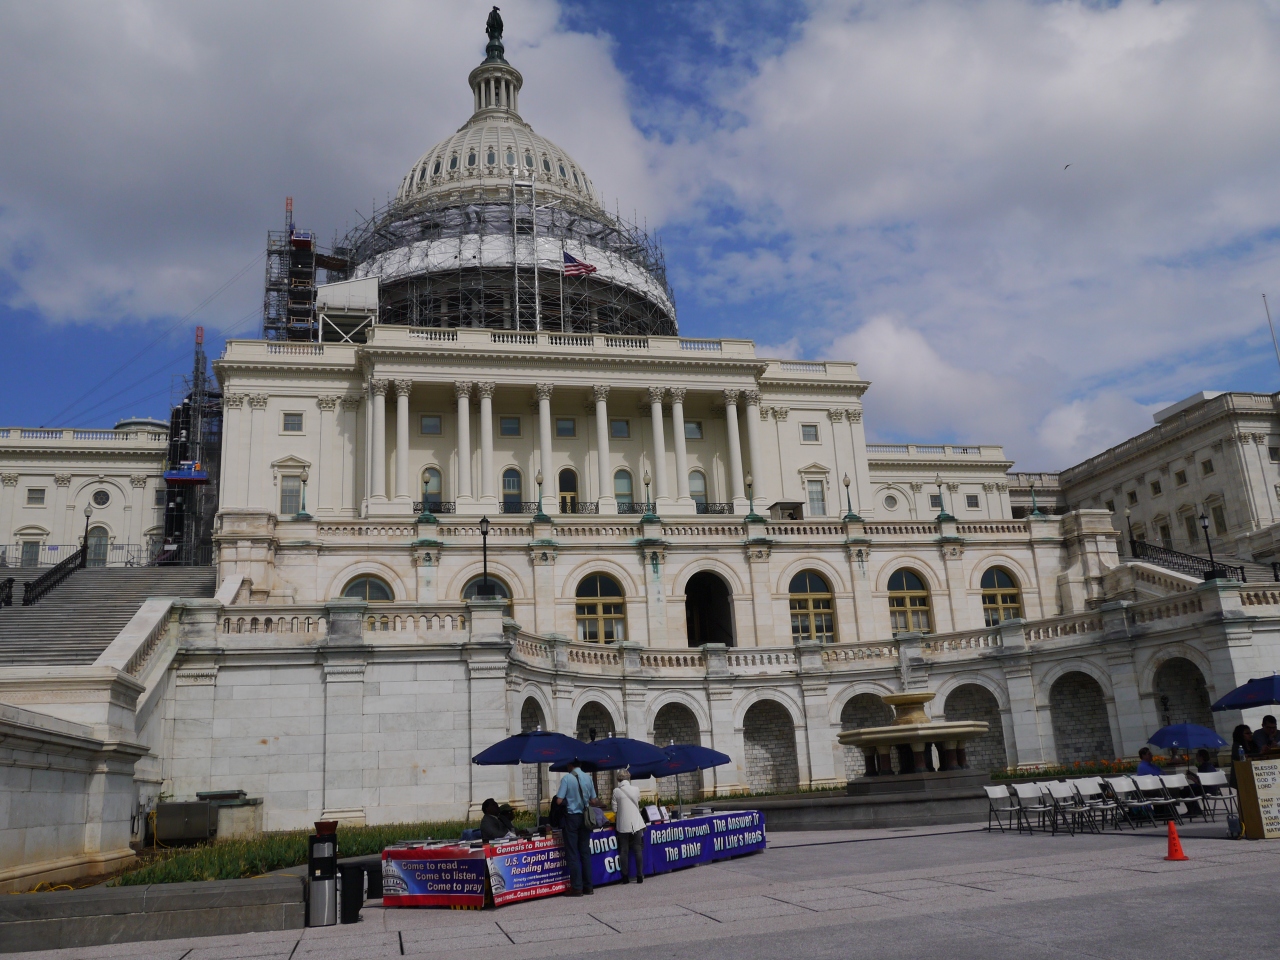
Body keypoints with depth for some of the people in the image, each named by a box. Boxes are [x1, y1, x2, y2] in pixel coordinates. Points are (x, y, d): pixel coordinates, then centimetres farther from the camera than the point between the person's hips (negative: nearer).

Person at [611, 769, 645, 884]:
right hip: (636, 824, 1)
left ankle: (625, 877, 5)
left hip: (623, 825, -1)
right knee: (638, 850, 6)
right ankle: (639, 876, 6)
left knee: (624, 851, 5)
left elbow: (614, 809, -1)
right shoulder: (636, 789, 0)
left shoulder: (616, 791, -6)